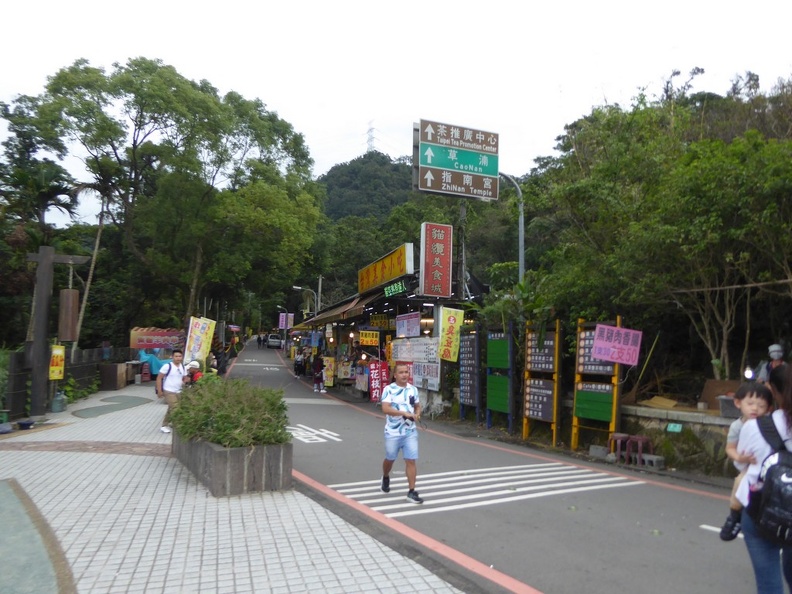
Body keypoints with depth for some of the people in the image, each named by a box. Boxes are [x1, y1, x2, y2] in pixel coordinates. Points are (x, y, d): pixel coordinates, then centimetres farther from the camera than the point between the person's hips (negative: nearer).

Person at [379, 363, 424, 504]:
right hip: (393, 432, -2)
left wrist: (417, 414, -4)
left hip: (410, 432, 3)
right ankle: (385, 478, 47)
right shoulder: (389, 389, -10)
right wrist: (405, 413, -29)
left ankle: (411, 492, 3)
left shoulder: (413, 389, 5)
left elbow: (417, 406, 18)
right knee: (390, 459, 17)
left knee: (411, 460, -4)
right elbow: (385, 408, -22)